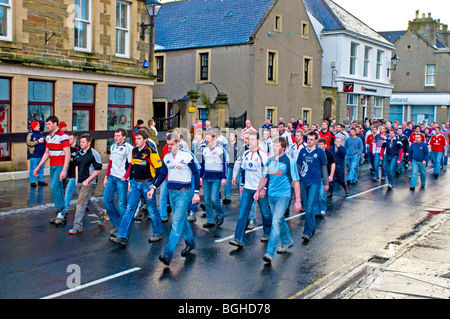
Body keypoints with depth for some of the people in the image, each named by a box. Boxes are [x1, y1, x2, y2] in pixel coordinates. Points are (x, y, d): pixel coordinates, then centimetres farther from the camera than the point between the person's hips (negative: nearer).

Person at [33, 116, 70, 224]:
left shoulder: (63, 136, -13)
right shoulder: (48, 137, 13)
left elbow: (67, 154, -16)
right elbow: (46, 153, 21)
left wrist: (64, 170, -22)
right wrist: (38, 167, 18)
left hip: (61, 166, -8)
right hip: (52, 166, 8)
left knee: (54, 187, -16)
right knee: (58, 188, 10)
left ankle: (60, 212, -9)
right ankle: (62, 212, 17)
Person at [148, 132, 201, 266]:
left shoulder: (187, 156, -9)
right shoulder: (167, 157, 8)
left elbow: (196, 174, -5)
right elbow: (162, 174, 16)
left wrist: (196, 193, -9)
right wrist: (153, 188, 4)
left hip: (183, 192, -6)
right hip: (171, 192, 6)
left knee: (177, 222, -11)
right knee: (182, 220, 15)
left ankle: (168, 254, -15)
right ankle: (190, 243, 35)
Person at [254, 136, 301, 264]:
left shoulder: (289, 161, -8)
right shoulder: (270, 160, 7)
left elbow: (295, 182, -6)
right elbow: (264, 177, 16)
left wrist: (298, 201, -9)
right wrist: (258, 191, 4)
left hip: (283, 196, -6)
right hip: (271, 195, 6)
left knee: (276, 221, -15)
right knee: (280, 220, 19)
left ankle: (269, 253, -17)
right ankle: (287, 242, 41)